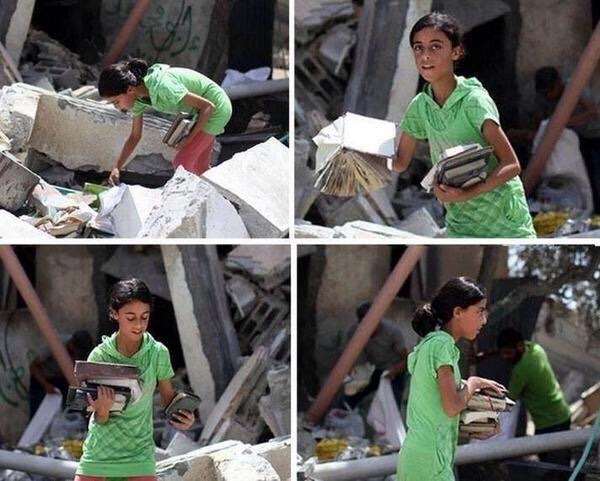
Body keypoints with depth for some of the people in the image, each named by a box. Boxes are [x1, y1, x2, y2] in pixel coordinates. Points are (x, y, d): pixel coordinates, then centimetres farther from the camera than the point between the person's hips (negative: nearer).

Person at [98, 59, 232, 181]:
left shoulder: (162, 87, -36)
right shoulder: (138, 97, -10)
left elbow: (208, 106, -29)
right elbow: (135, 136, 2)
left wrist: (189, 139, -21)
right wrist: (117, 167, -6)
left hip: (216, 108, -8)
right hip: (196, 112, 8)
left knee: (181, 163, -9)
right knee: (199, 166, 18)